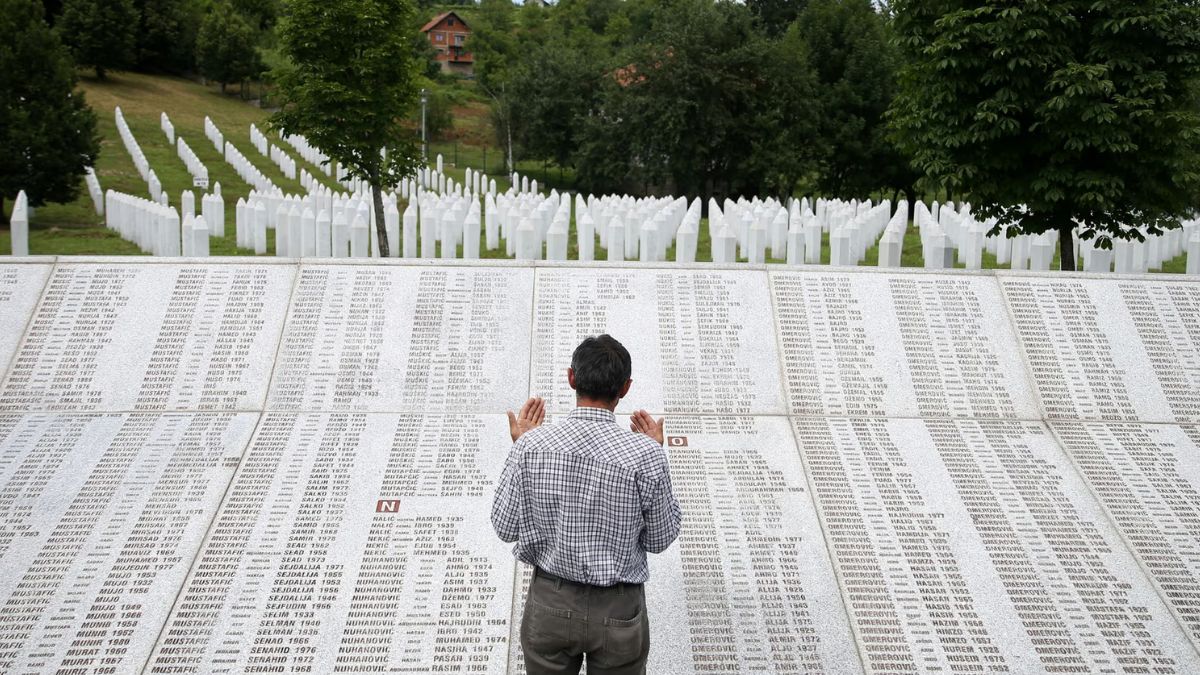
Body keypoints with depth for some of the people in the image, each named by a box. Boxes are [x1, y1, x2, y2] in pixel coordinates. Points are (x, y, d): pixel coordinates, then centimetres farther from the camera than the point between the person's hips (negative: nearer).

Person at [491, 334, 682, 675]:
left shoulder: (531, 445, -16)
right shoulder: (645, 455, -20)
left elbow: (505, 527, -4)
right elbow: (660, 539, -6)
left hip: (549, 604, 1)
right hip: (617, 610, -1)